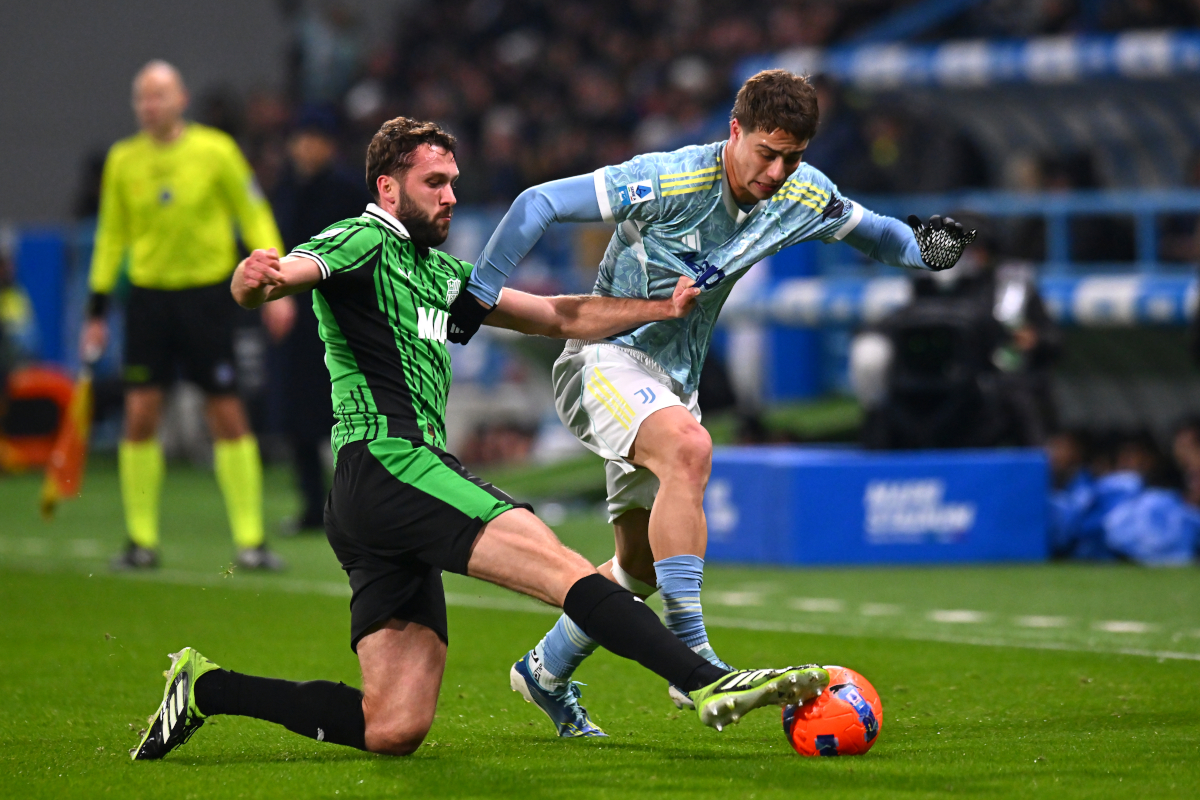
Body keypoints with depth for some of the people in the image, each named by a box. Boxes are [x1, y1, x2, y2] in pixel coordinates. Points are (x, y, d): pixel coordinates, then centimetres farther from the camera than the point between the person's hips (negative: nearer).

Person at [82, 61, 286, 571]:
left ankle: (250, 540, 2)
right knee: (140, 414, -4)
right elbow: (111, 235, 13)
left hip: (206, 292, -2)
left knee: (227, 415, -3)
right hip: (148, 294, 3)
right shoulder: (123, 160, 5)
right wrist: (97, 309, 11)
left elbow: (254, 217, 0)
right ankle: (142, 540, 6)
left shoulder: (215, 151, -4)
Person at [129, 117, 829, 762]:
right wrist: (257, 279, -43)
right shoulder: (365, 242, 1)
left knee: (393, 729, -1)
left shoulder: (439, 274, 28)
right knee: (566, 569, -21)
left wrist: (662, 306, 18)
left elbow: (561, 317, 29)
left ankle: (208, 688, 6)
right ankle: (714, 686, -31)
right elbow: (278, 277, -18)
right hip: (388, 462, -9)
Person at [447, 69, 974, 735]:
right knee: (688, 448, -37)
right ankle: (689, 656, -39)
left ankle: (545, 672, 36)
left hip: (674, 383, 7)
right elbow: (539, 203, -19)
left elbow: (864, 229, 15)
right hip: (605, 357, -7)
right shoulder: (666, 181, -23)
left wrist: (920, 247, -6)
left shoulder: (803, 197, -4)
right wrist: (479, 296, -19)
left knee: (640, 566, 12)